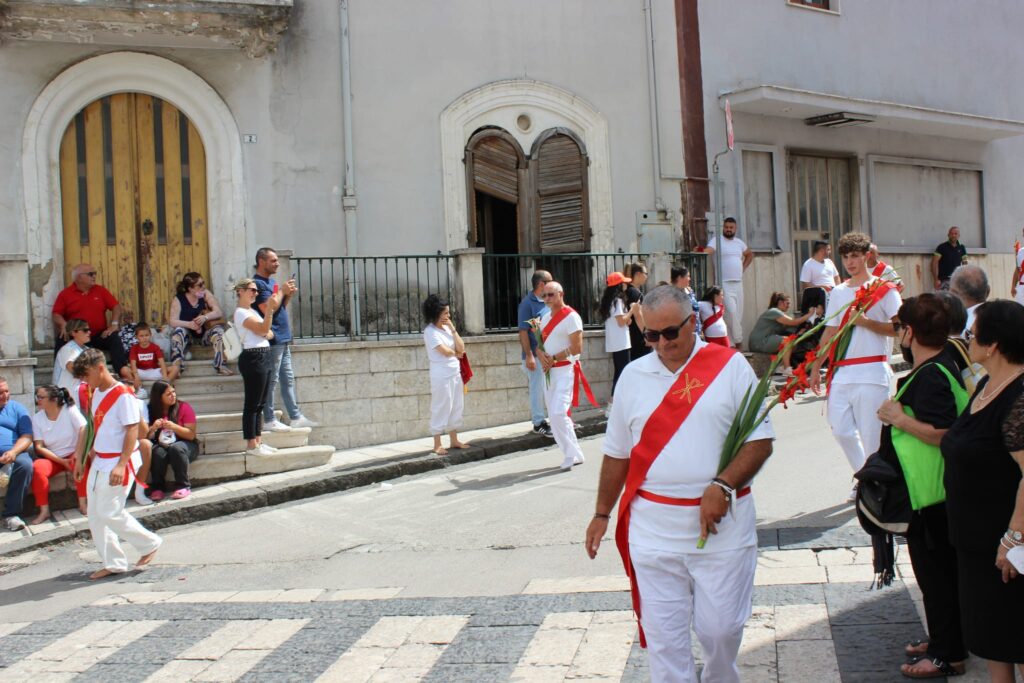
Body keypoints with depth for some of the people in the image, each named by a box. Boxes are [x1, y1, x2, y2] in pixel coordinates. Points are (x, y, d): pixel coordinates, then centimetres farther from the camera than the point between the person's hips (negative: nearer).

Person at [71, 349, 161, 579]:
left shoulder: (123, 394, -16)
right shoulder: (94, 394, 10)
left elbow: (132, 430, -18)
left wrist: (121, 465, -24)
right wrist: (82, 457, 17)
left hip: (118, 461, -9)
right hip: (99, 461, 9)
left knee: (109, 512, -9)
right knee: (95, 514, 7)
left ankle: (149, 543, 10)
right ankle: (112, 563, 16)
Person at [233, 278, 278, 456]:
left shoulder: (252, 311, 19)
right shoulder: (241, 313, -9)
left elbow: (268, 332, 20)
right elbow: (263, 329, -19)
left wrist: (268, 332, -3)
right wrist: (269, 308, -28)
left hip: (263, 357, 10)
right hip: (253, 357, -10)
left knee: (260, 403, 12)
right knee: (252, 403, -6)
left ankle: (258, 441, 17)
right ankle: (251, 445, -3)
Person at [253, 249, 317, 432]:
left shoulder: (271, 282, 17)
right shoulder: (258, 283, -12)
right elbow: (268, 308, -22)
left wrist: (289, 295, 4)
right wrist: (282, 291, -11)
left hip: (283, 338, 10)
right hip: (272, 340, -10)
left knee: (288, 379, 11)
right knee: (271, 381, -4)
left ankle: (296, 417, 14)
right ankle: (269, 420, 1)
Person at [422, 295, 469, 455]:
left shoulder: (447, 328, 11)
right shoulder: (430, 331, -12)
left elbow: (461, 348, 4)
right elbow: (445, 351, -18)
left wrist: (453, 329, -2)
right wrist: (456, 353, 2)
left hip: (455, 374, 8)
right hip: (441, 376, -8)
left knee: (455, 408, 13)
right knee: (440, 409, -3)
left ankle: (454, 440, 23)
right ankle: (437, 444, 4)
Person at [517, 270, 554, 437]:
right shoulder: (527, 303, -11)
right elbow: (523, 332, -14)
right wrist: (529, 355, -19)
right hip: (536, 355, -7)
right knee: (537, 389, 0)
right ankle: (539, 423, 8)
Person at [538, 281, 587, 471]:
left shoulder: (571, 317, -11)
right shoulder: (545, 317, 14)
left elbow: (577, 348, -16)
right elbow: (539, 343, 16)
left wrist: (553, 358, -14)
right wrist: (541, 355, -7)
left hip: (565, 369, -8)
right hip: (549, 370, 8)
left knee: (558, 413, -16)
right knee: (554, 415, 9)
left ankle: (571, 454, -4)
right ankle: (574, 454, 18)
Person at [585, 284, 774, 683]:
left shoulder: (730, 366, -1)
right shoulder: (633, 375, 8)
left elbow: (760, 440, -4)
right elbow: (617, 454, 15)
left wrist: (722, 487, -18)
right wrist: (601, 514, 16)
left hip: (722, 526, -2)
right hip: (653, 528, 2)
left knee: (721, 628, 7)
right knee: (663, 636, 4)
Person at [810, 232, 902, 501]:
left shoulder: (883, 289, 0)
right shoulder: (838, 292, 16)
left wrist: (866, 321, -16)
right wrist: (815, 367, 12)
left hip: (872, 372, -5)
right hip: (841, 373, 5)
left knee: (871, 433, -4)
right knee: (841, 430, 3)